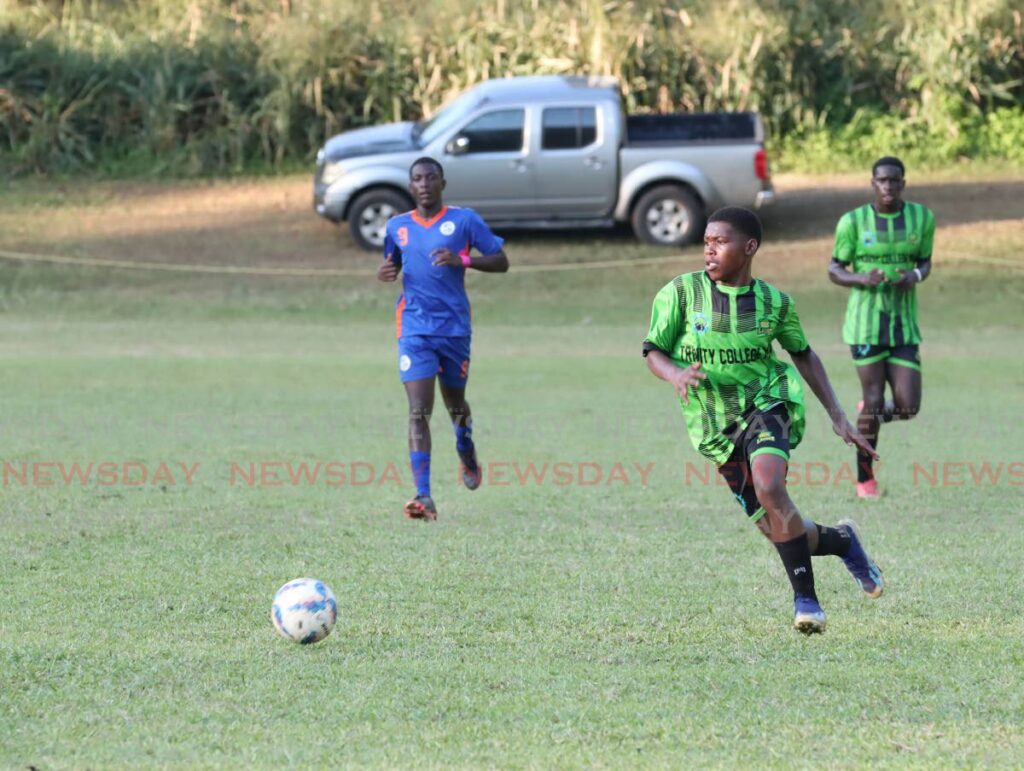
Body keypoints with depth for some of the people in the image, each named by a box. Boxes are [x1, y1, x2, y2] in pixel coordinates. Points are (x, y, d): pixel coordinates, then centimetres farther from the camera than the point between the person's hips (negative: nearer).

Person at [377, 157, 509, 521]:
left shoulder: (464, 220, 0)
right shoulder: (397, 226, 9)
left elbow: (501, 262, -1)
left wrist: (462, 260, -19)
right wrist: (384, 273, -1)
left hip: (454, 327, -1)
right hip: (415, 330, 1)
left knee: (455, 404, 16)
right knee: (418, 412, -12)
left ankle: (466, 451, 52)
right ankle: (423, 497, -19)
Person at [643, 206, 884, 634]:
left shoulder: (774, 302, -1)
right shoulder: (681, 292, -5)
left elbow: (803, 355, 13)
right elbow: (653, 352, -1)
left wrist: (838, 417, 9)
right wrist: (676, 374, -25)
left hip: (766, 403, -1)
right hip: (716, 425, 2)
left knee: (769, 488, -31)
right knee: (779, 532, -1)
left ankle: (806, 600, -21)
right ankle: (842, 541, 32)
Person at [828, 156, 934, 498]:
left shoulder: (922, 217, 3)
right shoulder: (853, 222, -4)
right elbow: (835, 269, 2)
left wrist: (916, 275, -8)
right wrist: (862, 279, -18)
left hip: (904, 325, 3)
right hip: (866, 322, -3)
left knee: (907, 407, -6)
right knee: (874, 400, -5)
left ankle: (868, 413, 30)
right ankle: (865, 478, 13)